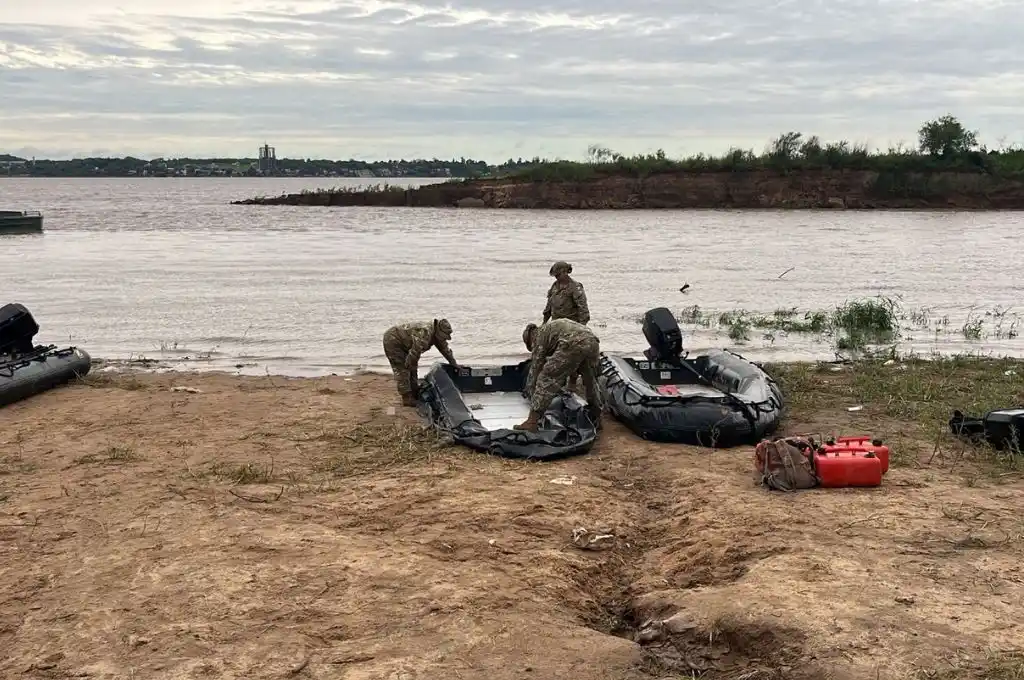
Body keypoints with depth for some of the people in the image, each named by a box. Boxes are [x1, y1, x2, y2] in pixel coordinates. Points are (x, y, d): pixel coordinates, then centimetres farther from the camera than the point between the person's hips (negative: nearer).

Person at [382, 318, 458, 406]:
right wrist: (409, 365, -15)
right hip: (392, 340, -10)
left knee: (412, 367, 13)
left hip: (402, 344, 10)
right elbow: (415, 352, -30)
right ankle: (407, 398, -7)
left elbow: (445, 348, 13)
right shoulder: (425, 333, -33)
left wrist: (454, 364, 19)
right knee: (402, 370, -11)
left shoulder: (437, 334, -2)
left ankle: (414, 394, 22)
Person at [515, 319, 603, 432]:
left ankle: (532, 422, -5)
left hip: (572, 345, -7)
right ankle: (596, 418, 39)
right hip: (593, 342, 7)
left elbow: (535, 367, 18)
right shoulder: (551, 326, 42)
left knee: (545, 380, 1)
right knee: (590, 381, 31)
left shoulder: (539, 336, 19)